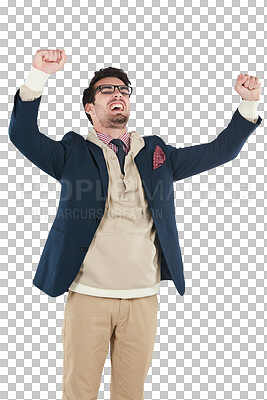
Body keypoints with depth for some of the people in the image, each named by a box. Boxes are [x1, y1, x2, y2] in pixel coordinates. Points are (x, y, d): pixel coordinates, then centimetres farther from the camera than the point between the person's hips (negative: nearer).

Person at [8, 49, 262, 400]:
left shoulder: (157, 153, 14)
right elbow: (23, 135, -7)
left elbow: (220, 151, 13)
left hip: (143, 297, 3)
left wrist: (249, 103, 1)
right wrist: (39, 76, -19)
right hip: (88, 295, -2)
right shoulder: (74, 152, 7)